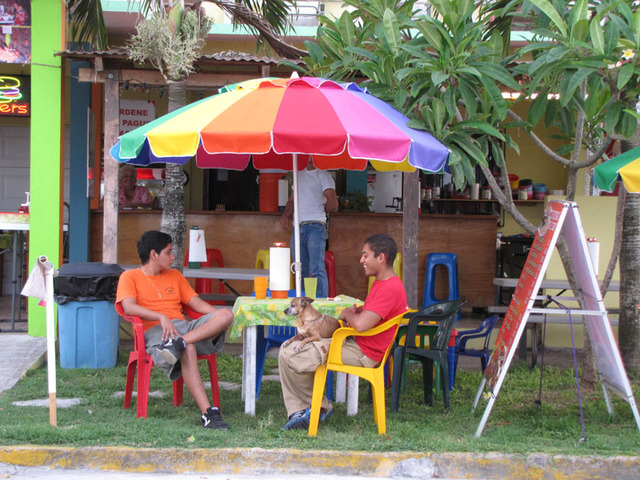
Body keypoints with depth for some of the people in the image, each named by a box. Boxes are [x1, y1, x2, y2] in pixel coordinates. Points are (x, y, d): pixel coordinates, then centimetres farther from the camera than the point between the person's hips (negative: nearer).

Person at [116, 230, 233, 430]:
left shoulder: (175, 276, 29)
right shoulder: (130, 277, 10)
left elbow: (196, 303, 21)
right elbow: (129, 307, -8)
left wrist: (221, 317, 2)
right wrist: (161, 317, -22)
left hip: (185, 325, 6)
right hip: (155, 330, -6)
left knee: (226, 314, -24)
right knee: (188, 350, -40)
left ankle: (178, 343, -41)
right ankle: (208, 413, -46)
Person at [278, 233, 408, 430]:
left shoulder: (390, 289, -21)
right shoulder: (381, 283, 13)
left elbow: (361, 324, -31)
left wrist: (348, 314, -8)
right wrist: (355, 311, 6)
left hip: (362, 354, -11)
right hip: (355, 343, 11)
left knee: (290, 357, -15)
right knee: (288, 349, 6)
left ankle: (321, 407, 6)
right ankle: (298, 411, 1)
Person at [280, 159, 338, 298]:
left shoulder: (323, 175, 0)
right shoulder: (299, 175, 21)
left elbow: (333, 204, -9)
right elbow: (292, 201, 26)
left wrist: (319, 210, 7)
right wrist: (285, 215, 8)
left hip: (315, 226, -7)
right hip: (298, 227, 7)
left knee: (317, 269, -15)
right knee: (301, 270, 9)